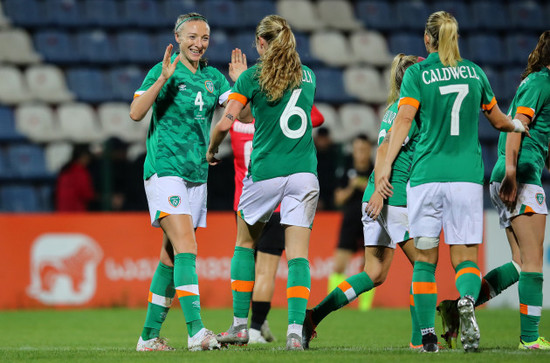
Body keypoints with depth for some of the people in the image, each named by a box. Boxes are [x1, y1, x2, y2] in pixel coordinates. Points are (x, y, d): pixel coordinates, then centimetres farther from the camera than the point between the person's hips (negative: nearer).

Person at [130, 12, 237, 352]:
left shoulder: (213, 77, 11)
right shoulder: (163, 71, -5)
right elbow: (136, 113, -17)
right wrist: (163, 79, -27)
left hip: (197, 176, 7)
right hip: (165, 169, -6)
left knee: (172, 256, 10)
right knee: (186, 247, -20)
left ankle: (150, 335, 18)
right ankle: (196, 330, -28)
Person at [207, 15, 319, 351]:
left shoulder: (252, 77, -3)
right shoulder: (308, 76, 11)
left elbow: (225, 123, -9)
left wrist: (211, 149, 12)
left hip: (265, 172, -2)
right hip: (304, 172, 2)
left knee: (246, 241, 18)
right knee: (298, 253, -2)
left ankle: (240, 325, 19)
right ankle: (295, 331, -17)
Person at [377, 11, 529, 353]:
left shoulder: (417, 74, 2)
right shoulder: (475, 72, 11)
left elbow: (404, 120, -10)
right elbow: (499, 121, 22)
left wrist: (386, 166, -12)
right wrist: (519, 126, 44)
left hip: (426, 174, -1)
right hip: (467, 176, 1)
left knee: (425, 258, 8)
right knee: (466, 257, 2)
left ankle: (428, 335, 5)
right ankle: (467, 300, -31)